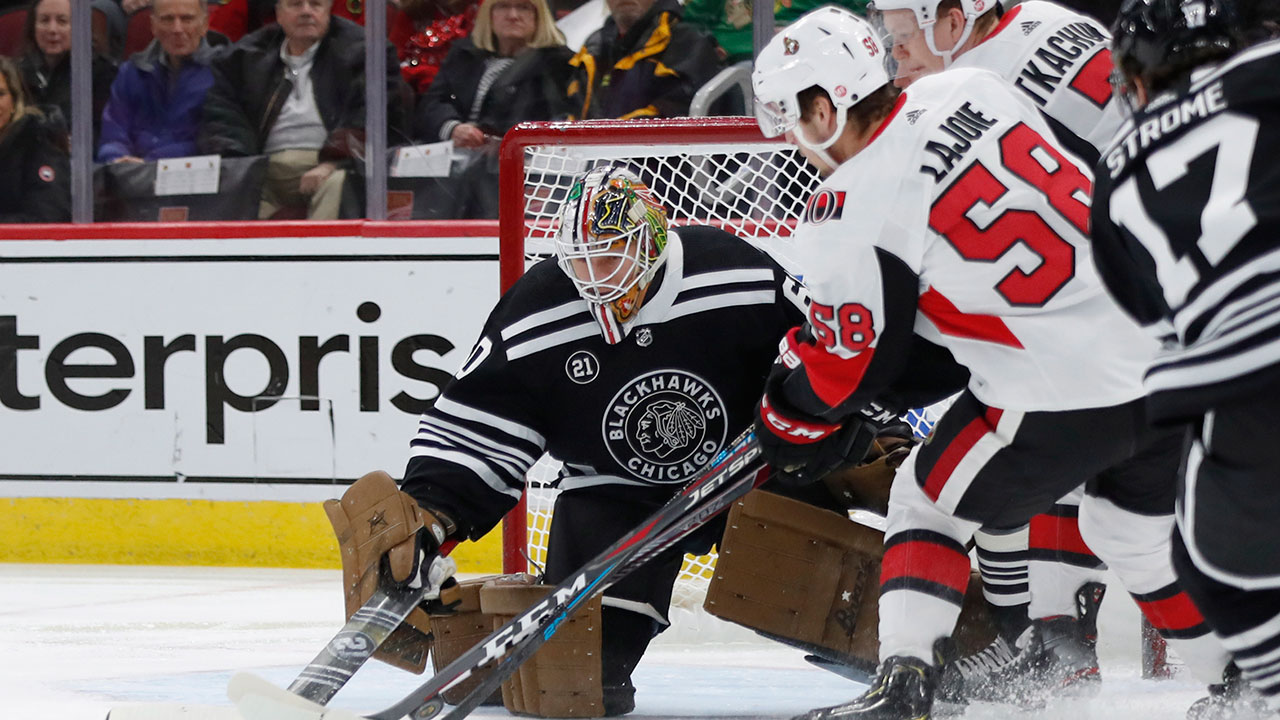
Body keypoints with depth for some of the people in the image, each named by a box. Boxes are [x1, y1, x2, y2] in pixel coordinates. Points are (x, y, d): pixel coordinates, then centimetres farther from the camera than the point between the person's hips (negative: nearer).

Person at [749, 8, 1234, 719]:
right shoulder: (967, 91, 6)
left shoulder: (851, 214, -10)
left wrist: (785, 422, 20)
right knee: (1137, 525, 29)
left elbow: (848, 372, -2)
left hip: (1063, 403, -7)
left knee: (929, 501, 15)